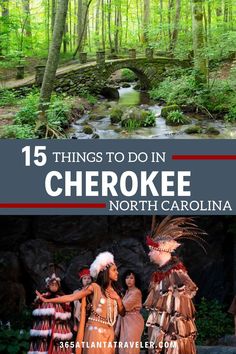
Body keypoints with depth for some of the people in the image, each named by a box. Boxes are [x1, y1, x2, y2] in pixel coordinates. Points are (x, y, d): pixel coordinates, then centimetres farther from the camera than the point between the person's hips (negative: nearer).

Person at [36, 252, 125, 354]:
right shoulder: (95, 287, -5)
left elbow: (122, 313, 12)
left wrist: (118, 298, -6)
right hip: (96, 329, -5)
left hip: (109, 331, 5)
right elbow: (72, 297, -8)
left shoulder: (114, 291, 11)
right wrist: (47, 300, -13)